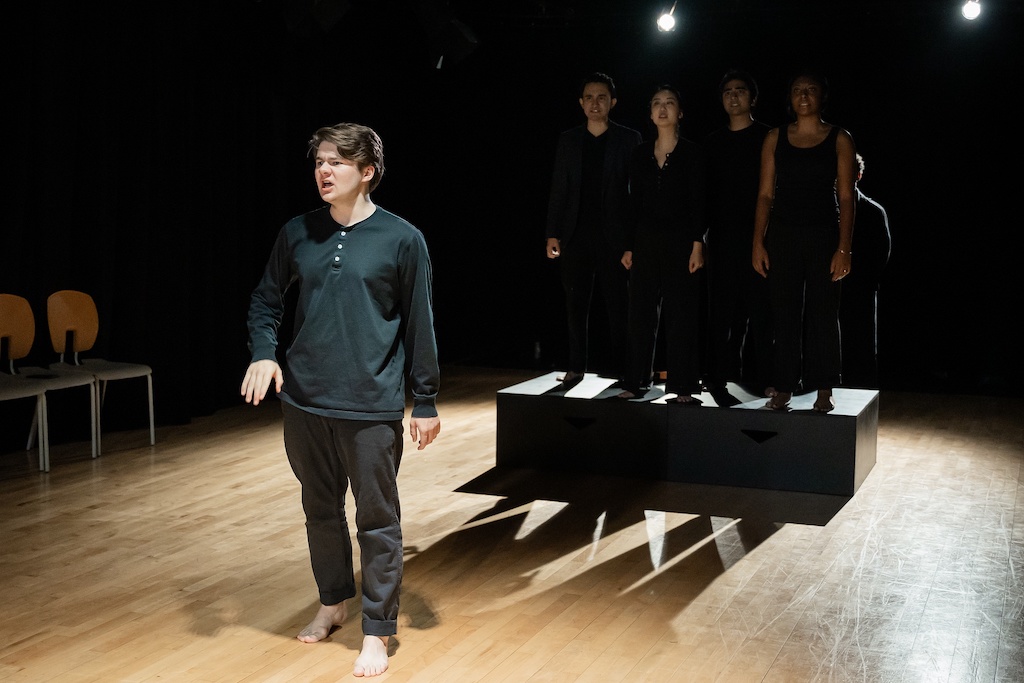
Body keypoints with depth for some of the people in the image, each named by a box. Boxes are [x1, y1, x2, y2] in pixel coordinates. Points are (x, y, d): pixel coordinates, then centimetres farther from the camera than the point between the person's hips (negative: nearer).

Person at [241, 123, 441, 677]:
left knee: (377, 519, 3)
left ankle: (376, 631, 16)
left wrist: (425, 402, -1)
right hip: (304, 401, 4)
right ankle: (333, 602, 38)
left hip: (372, 406, -4)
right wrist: (263, 352, -3)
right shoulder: (297, 234, 4)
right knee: (320, 510, 18)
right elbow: (266, 300, 15)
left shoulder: (401, 240, -6)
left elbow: (419, 325, -2)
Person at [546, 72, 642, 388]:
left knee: (618, 303, 1)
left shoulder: (628, 139, 3)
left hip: (613, 235, -2)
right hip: (575, 234, 3)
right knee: (576, 304, 5)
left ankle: (617, 367, 8)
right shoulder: (568, 139, 11)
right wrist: (553, 234, 3)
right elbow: (558, 189, 10)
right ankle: (576, 367, 13)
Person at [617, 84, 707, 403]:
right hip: (645, 240, 4)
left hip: (680, 239, -4)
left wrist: (697, 244, -13)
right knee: (642, 311, 5)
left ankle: (682, 385, 2)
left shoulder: (692, 153, -1)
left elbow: (699, 201, -5)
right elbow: (634, 203, 10)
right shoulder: (640, 154, 10)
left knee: (681, 313, -2)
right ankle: (637, 381, 13)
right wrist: (629, 247, 6)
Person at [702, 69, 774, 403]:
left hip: (758, 236, -3)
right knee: (721, 310, 3)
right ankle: (721, 378, 8)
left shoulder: (767, 138, 3)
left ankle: (763, 380, 4)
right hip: (722, 237, 4)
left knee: (759, 309, -2)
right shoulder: (713, 142, 14)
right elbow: (707, 191, 14)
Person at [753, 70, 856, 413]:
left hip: (824, 236, -1)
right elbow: (765, 194, 6)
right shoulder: (775, 138, 8)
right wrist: (758, 243, -1)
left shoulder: (839, 139, 2)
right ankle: (784, 388, 8)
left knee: (823, 313, 1)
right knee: (784, 313, 2)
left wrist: (844, 248, -9)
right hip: (783, 236, 2)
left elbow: (846, 198, -2)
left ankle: (824, 390, 9)